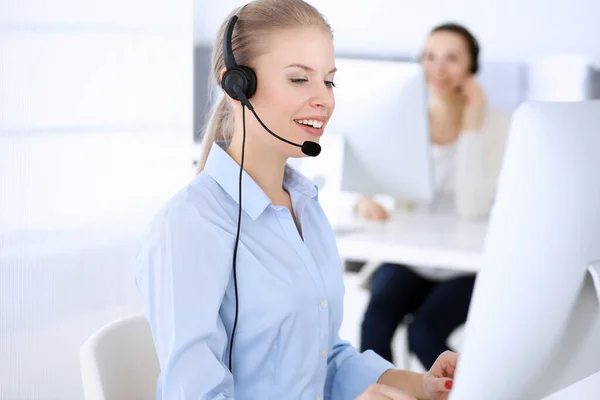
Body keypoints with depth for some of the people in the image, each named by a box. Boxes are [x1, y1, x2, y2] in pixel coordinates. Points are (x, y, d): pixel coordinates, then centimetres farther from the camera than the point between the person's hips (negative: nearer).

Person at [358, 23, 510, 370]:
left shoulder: (495, 124, -8)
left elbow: (473, 207, -22)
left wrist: (471, 128, -20)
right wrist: (364, 202, -27)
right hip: (406, 258, 2)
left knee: (424, 332, -29)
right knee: (377, 319, -29)